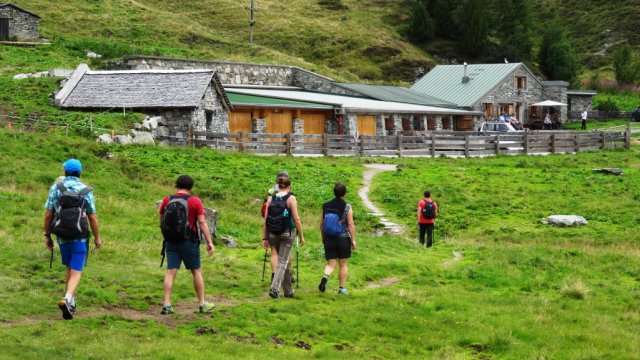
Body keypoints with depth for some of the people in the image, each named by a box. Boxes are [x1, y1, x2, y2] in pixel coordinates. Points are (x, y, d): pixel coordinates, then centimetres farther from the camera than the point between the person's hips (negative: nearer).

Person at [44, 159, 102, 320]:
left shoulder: (55, 188, -1)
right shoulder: (86, 191, -5)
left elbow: (48, 215, -2)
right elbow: (93, 218, -4)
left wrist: (47, 235, 9)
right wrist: (97, 237, 7)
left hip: (62, 237, 3)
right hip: (80, 238, -3)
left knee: (70, 269, 20)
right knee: (76, 272, -2)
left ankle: (71, 302, 24)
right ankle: (67, 298, -25)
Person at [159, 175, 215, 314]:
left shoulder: (166, 201, 3)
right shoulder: (195, 201, -6)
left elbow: (161, 223, 12)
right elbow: (202, 223, -9)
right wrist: (209, 242, -5)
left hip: (171, 241, 3)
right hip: (189, 241, -3)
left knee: (171, 272, 3)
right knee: (197, 271, 8)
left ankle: (166, 304, -3)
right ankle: (202, 304, 13)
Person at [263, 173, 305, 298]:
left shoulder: (271, 199, 4)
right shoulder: (291, 199, -7)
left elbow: (265, 220, 2)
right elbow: (296, 219, -10)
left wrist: (265, 237, 8)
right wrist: (301, 236, -2)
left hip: (273, 235, 4)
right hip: (287, 234, -4)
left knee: (284, 260, 18)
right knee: (283, 261, -1)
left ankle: (288, 291, 26)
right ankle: (274, 288, -19)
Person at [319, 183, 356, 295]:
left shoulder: (326, 206, 2)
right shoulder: (347, 207, -9)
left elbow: (321, 224, 6)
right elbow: (351, 225, -11)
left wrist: (323, 238, 18)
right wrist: (353, 240, -5)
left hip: (329, 239, 2)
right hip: (343, 239, -2)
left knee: (331, 264, 6)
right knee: (343, 265, 11)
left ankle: (325, 276, -23)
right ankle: (342, 288, 14)